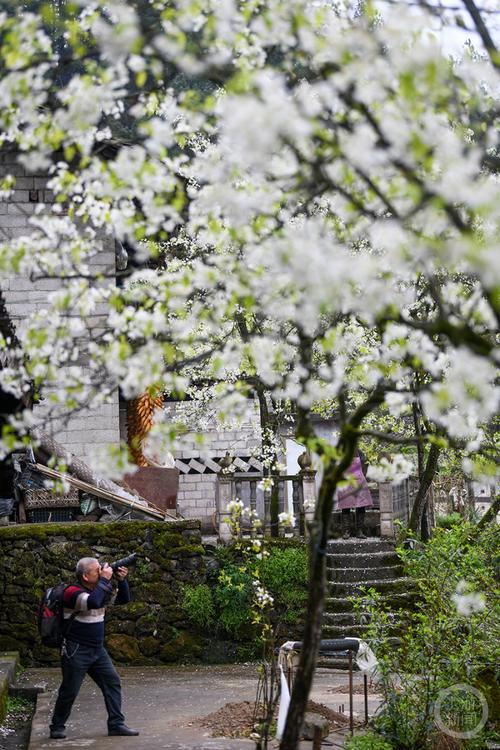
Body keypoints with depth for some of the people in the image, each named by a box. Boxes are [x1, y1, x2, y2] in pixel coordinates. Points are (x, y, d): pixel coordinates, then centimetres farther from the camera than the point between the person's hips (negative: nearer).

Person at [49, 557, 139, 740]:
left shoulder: (100, 589, 8)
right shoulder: (73, 591, -17)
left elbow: (123, 599, 14)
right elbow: (93, 602, -36)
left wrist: (122, 580, -3)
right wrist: (104, 579, -25)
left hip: (97, 649, 7)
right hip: (76, 651, -7)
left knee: (113, 682, 0)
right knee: (69, 691, -1)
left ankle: (116, 724, 5)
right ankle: (57, 727, 15)